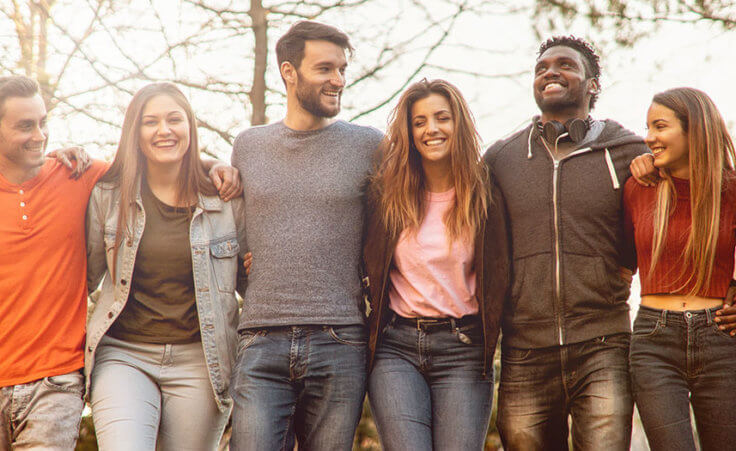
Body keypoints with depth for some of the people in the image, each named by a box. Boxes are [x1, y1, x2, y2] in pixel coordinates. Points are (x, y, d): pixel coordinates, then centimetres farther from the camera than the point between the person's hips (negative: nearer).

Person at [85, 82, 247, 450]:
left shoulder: (226, 199, 4)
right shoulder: (108, 196, 5)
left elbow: (244, 278, 15)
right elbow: (87, 275, 11)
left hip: (199, 362, 1)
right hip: (123, 356, 0)